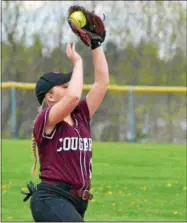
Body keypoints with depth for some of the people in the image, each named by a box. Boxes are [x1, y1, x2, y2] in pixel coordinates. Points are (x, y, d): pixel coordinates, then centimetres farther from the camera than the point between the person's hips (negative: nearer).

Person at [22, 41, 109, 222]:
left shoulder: (81, 116, 14)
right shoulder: (45, 120, -6)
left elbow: (102, 81, 11)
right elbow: (73, 96, -23)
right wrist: (77, 62, -9)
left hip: (76, 203, 8)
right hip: (50, 200, -8)